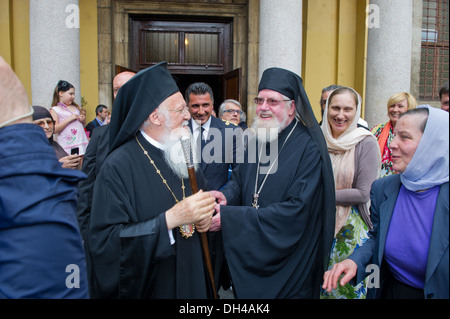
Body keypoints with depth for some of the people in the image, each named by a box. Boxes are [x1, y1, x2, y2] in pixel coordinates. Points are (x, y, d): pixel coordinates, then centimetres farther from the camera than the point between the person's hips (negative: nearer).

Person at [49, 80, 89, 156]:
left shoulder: (75, 107, 16)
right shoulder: (54, 110, 2)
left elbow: (83, 125, 27)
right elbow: (54, 130, -9)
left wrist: (83, 120, 5)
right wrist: (69, 119, -13)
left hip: (82, 143, 5)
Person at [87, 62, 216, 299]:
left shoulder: (182, 154, -1)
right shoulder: (119, 166, -20)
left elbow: (201, 199, 13)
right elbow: (104, 242, -25)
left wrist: (204, 216, -9)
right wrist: (170, 220, -31)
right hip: (145, 287, -6)